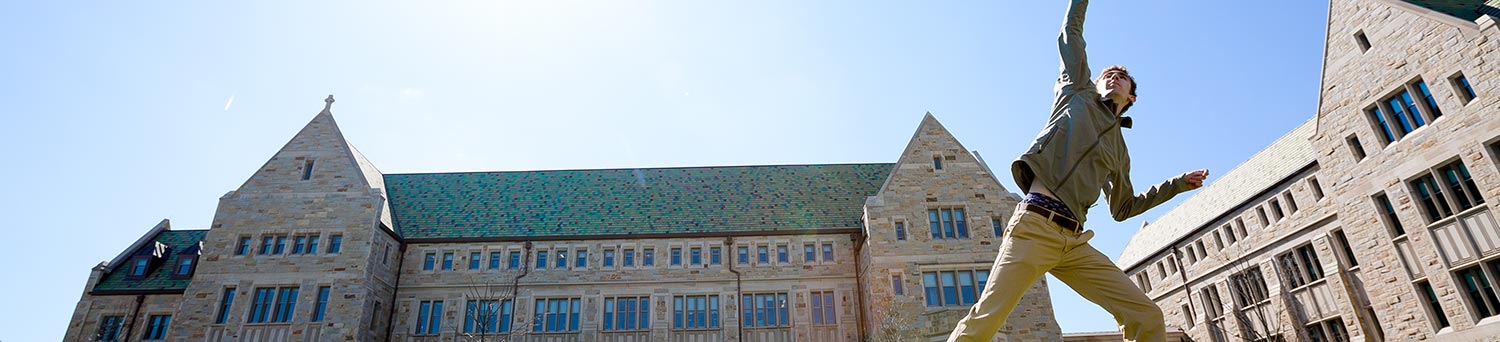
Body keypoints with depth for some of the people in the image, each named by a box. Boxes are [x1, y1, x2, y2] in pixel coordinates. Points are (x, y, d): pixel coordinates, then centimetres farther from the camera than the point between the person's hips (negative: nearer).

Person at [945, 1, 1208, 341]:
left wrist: (1178, 183, 32)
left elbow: (1123, 208, 34)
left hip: (1075, 243, 5)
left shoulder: (1119, 153, 27)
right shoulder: (1076, 94, 19)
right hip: (1034, 228, -5)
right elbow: (1071, 34, 22)